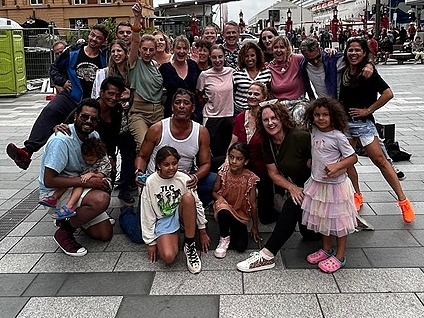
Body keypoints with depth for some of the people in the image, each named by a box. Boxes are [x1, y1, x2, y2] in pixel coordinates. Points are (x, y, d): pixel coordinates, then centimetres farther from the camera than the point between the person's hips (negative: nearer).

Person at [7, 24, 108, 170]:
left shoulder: (104, 60, 3)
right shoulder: (73, 53, 3)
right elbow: (54, 68, 14)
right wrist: (62, 82, 1)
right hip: (69, 97, -1)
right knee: (49, 111, -30)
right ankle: (28, 150, -40)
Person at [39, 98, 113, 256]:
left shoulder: (94, 136, 0)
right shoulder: (61, 140, -23)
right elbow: (48, 180, -25)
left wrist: (100, 178, -5)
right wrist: (87, 182, -25)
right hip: (54, 193, -7)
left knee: (105, 234, 0)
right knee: (102, 199, -34)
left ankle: (69, 218, 22)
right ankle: (64, 232, -11)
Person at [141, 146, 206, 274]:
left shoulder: (184, 179, -9)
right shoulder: (150, 182, -11)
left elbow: (197, 204, 0)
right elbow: (147, 214, -6)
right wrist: (151, 242, -4)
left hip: (181, 215, 3)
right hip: (163, 220, -2)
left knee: (188, 197, -33)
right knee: (168, 257, -30)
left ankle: (190, 246, -20)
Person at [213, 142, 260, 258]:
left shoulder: (250, 178, -13)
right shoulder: (223, 172, -11)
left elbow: (253, 204, -5)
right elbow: (215, 192, 4)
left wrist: (255, 227, 1)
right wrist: (219, 197, -21)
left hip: (240, 214, 0)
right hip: (225, 208, 0)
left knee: (241, 247, -16)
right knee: (223, 210, -38)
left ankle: (232, 231, 18)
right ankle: (224, 238, -10)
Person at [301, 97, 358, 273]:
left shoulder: (337, 136, -17)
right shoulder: (313, 131, 1)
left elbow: (353, 157, -14)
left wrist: (337, 166, -27)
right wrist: (311, 161, 6)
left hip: (335, 185, -7)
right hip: (317, 182, 7)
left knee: (338, 219, 6)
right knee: (322, 217, 18)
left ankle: (340, 257, 19)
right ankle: (326, 249, 35)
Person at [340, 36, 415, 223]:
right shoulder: (345, 71, 7)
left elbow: (388, 94, -19)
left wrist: (368, 110, -14)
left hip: (363, 123, -6)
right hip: (345, 122, 6)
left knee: (379, 160, -6)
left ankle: (403, 201, 1)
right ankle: (357, 195, 26)